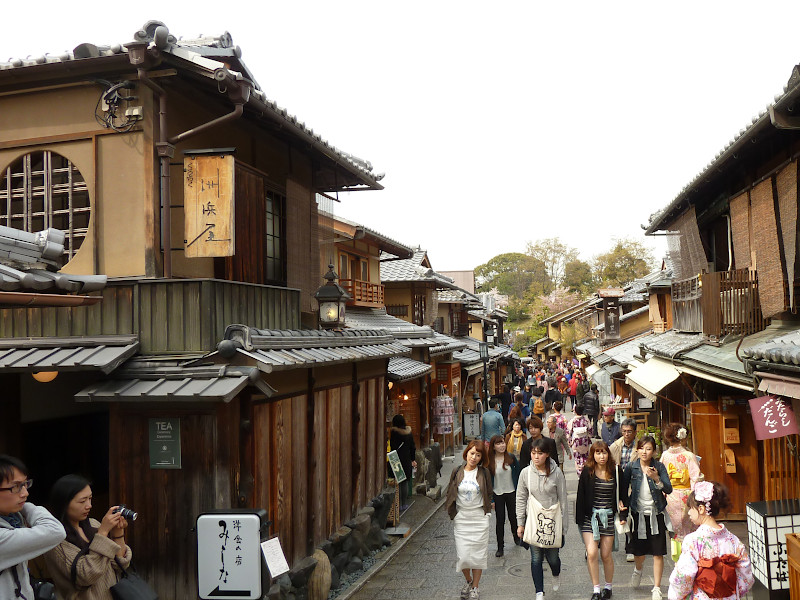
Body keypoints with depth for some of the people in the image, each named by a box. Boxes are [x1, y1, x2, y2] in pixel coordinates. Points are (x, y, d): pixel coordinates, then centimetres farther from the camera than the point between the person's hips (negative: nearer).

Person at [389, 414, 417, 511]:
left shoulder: (394, 432, -11)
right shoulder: (409, 432, 5)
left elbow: (393, 447, -12)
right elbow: (413, 447, 11)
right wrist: (413, 459, 18)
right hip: (407, 460, 5)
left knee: (397, 483, 1)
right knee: (405, 482, 12)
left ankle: (399, 505, 1)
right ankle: (404, 504, 17)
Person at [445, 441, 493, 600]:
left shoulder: (484, 473, -2)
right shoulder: (457, 473, 1)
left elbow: (489, 494, 9)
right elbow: (450, 494, 9)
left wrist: (488, 512, 3)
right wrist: (452, 513, 3)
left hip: (479, 518, -1)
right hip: (461, 518, 1)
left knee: (478, 554, 3)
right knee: (463, 555, -1)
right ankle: (468, 581, 26)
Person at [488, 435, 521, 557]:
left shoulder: (511, 458, -7)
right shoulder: (490, 461, -10)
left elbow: (518, 473, 4)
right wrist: (490, 498, -6)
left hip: (511, 492, 1)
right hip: (498, 494, -1)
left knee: (513, 517, 14)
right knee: (500, 520, 2)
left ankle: (516, 536, 43)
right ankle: (500, 547, 13)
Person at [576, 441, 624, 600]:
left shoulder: (615, 472, -1)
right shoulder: (587, 472, -3)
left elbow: (622, 495, 7)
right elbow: (581, 496, 1)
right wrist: (580, 519, -1)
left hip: (609, 517, 0)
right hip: (590, 517, 0)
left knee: (606, 555, 6)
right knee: (591, 553, -10)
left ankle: (608, 587, 28)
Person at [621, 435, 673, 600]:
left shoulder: (659, 467, -6)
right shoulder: (631, 467, -4)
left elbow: (669, 489, -15)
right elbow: (623, 488, 5)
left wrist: (656, 479, -30)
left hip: (656, 513, -1)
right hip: (638, 513, 1)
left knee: (658, 553, 0)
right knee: (639, 551, 10)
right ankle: (638, 569, 44)